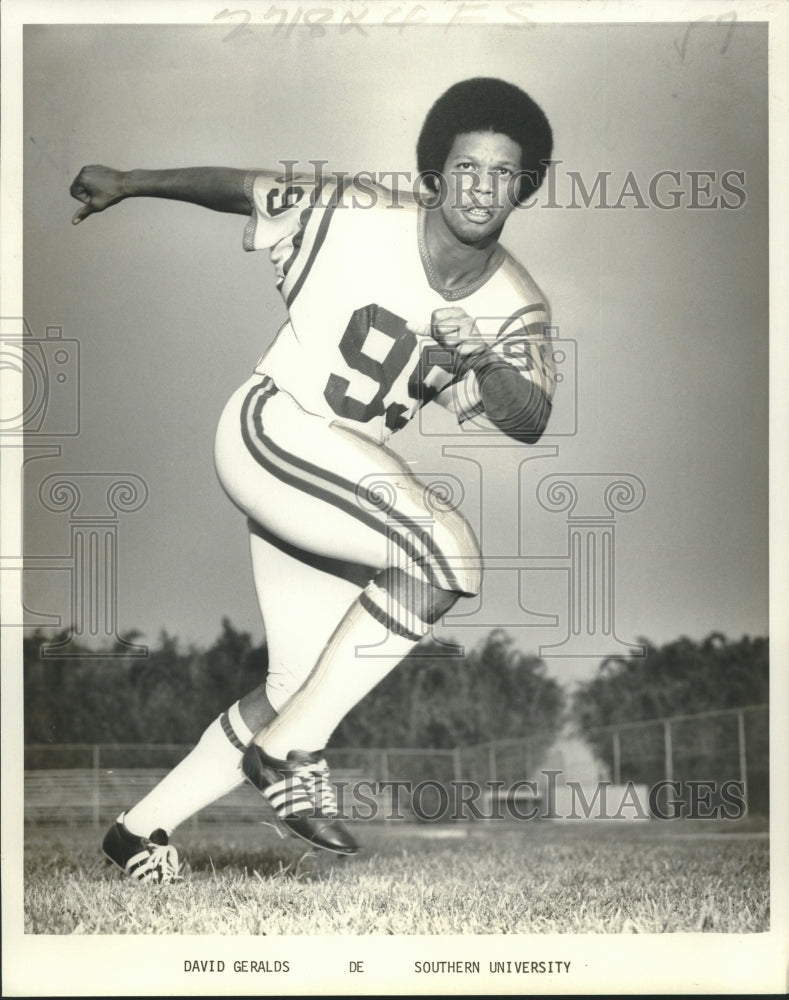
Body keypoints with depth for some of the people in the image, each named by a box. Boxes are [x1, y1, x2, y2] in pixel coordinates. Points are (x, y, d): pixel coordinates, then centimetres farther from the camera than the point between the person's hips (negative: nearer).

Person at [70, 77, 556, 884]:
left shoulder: (516, 306, -2)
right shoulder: (355, 215, -13)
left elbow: (529, 421, -14)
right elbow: (242, 186, 0)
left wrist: (483, 361, -33)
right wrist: (129, 183, 7)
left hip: (349, 475, 7)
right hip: (269, 430, -7)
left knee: (297, 689, 7)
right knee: (448, 553, -27)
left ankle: (144, 829, 22)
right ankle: (292, 752, -18)